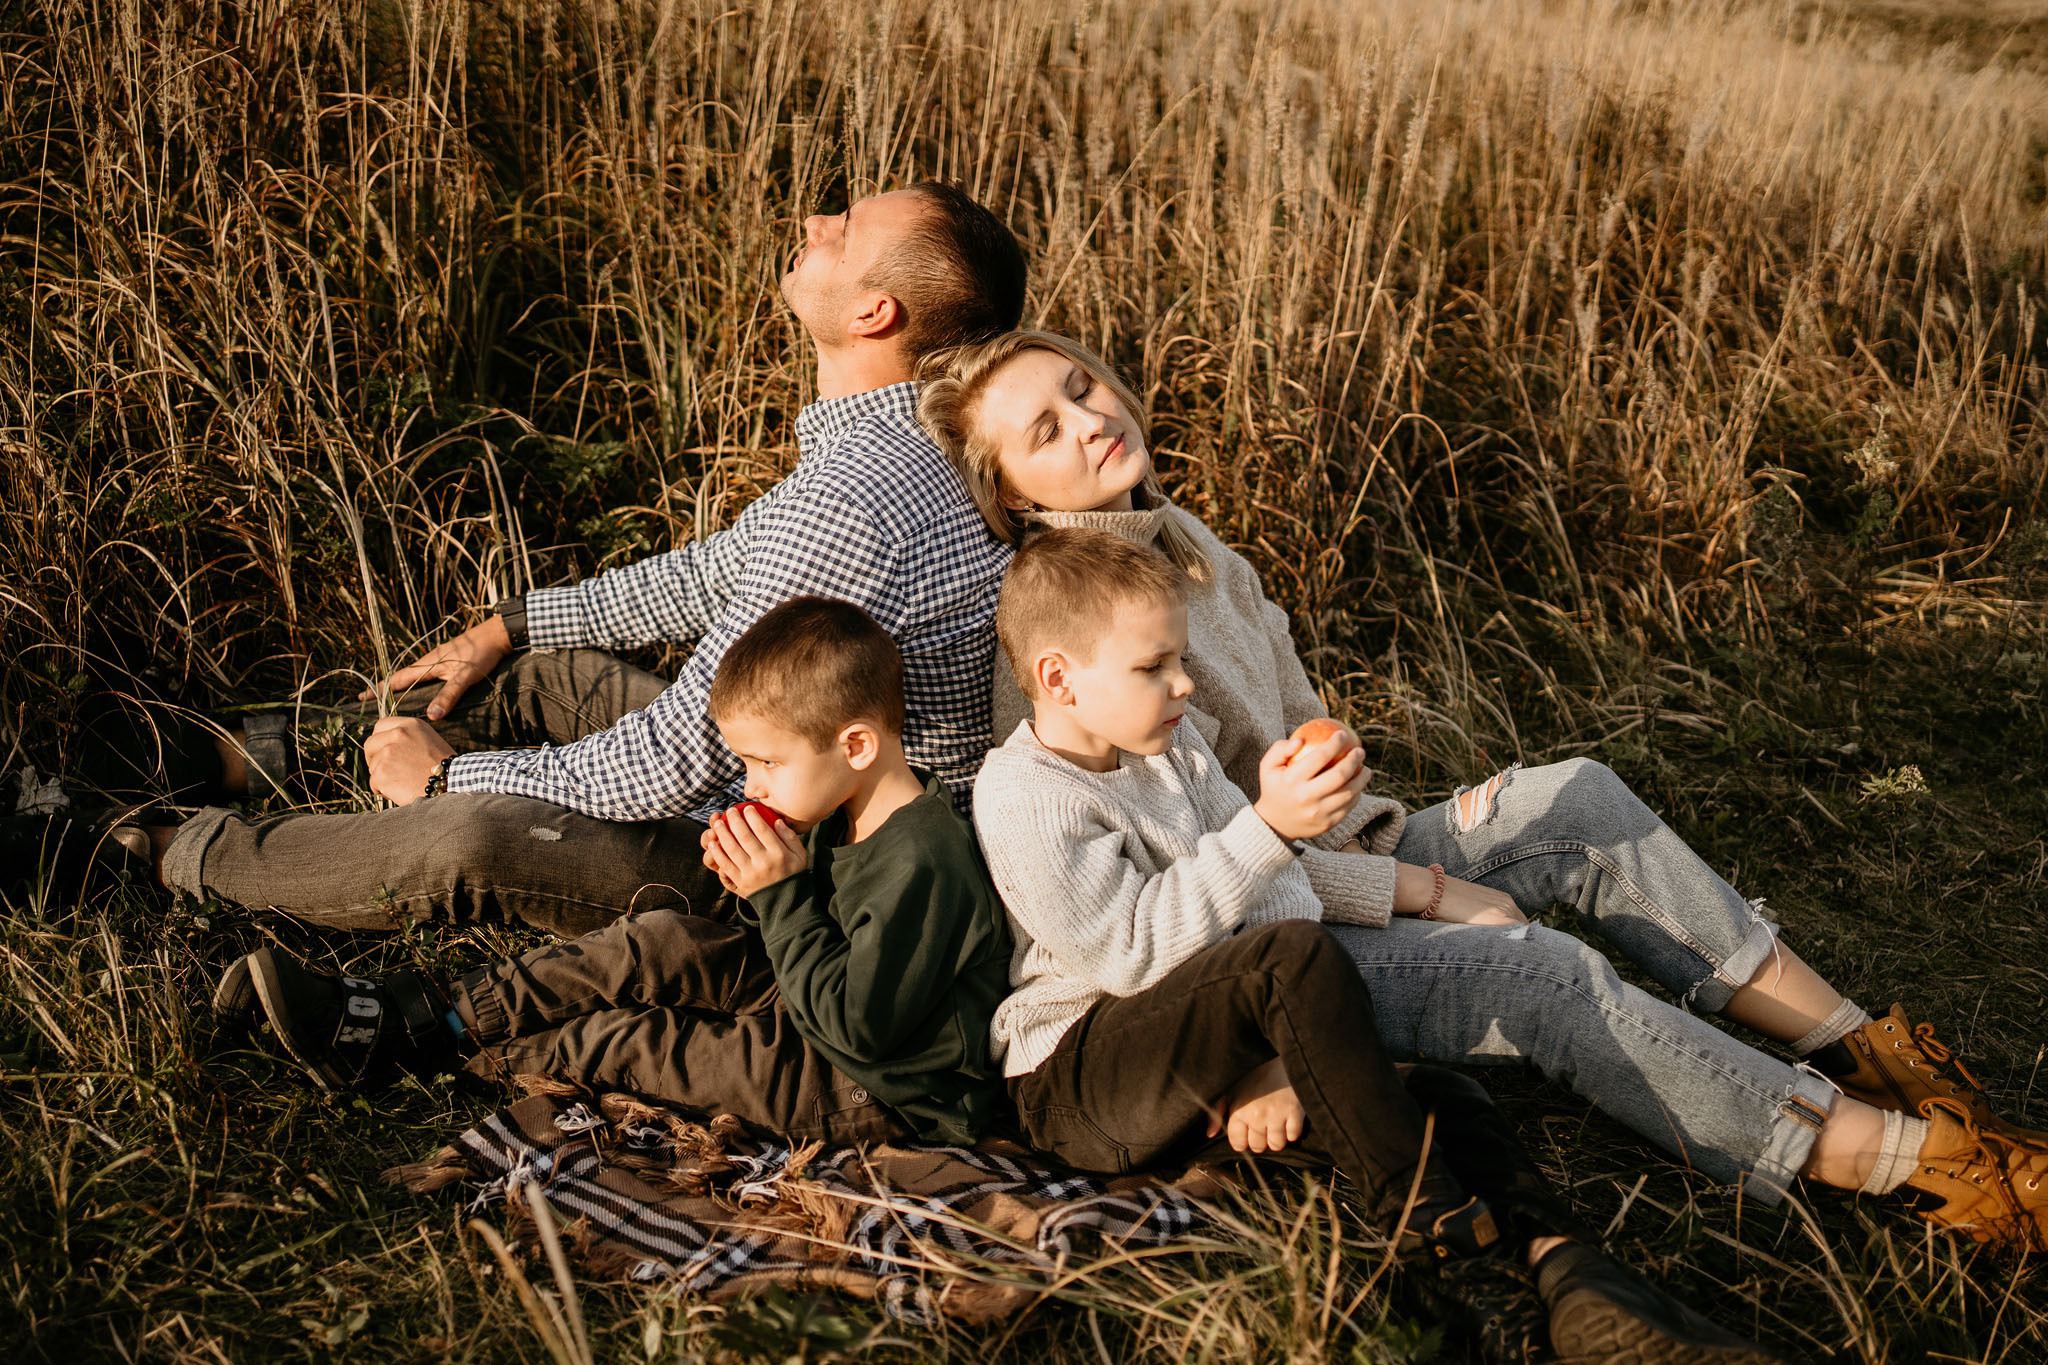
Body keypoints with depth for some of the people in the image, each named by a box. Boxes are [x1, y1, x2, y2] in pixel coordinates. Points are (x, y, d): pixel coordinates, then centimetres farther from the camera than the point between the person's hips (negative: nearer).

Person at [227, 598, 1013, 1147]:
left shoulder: (920, 866, -30)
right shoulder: (845, 814, 1)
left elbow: (855, 1024, -28)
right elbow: (807, 947, 12)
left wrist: (779, 896, -25)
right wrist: (755, 893, -9)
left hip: (881, 1093, -9)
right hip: (816, 1003, 9)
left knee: (637, 1044, -11)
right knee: (659, 946, -6)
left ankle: (435, 1048, 6)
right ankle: (407, 1019, -5)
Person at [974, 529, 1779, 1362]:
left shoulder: (1169, 748, 10)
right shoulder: (1023, 798, -16)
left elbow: (1269, 890, 2)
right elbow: (1132, 954, -23)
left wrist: (1291, 1061, -14)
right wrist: (1267, 827, -28)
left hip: (1211, 1046, 8)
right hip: (1076, 1074, -8)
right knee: (1293, 955, -31)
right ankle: (1442, 1244, -28)